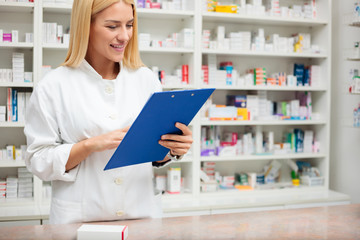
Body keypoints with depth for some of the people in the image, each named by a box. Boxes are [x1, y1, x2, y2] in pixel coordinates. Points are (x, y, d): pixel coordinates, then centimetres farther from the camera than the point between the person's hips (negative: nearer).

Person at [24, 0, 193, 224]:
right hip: (80, 220, -3)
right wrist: (92, 145, -20)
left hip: (142, 213, 3)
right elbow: (38, 160, -7)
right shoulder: (53, 86, -7)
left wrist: (173, 149, -13)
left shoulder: (147, 79, 3)